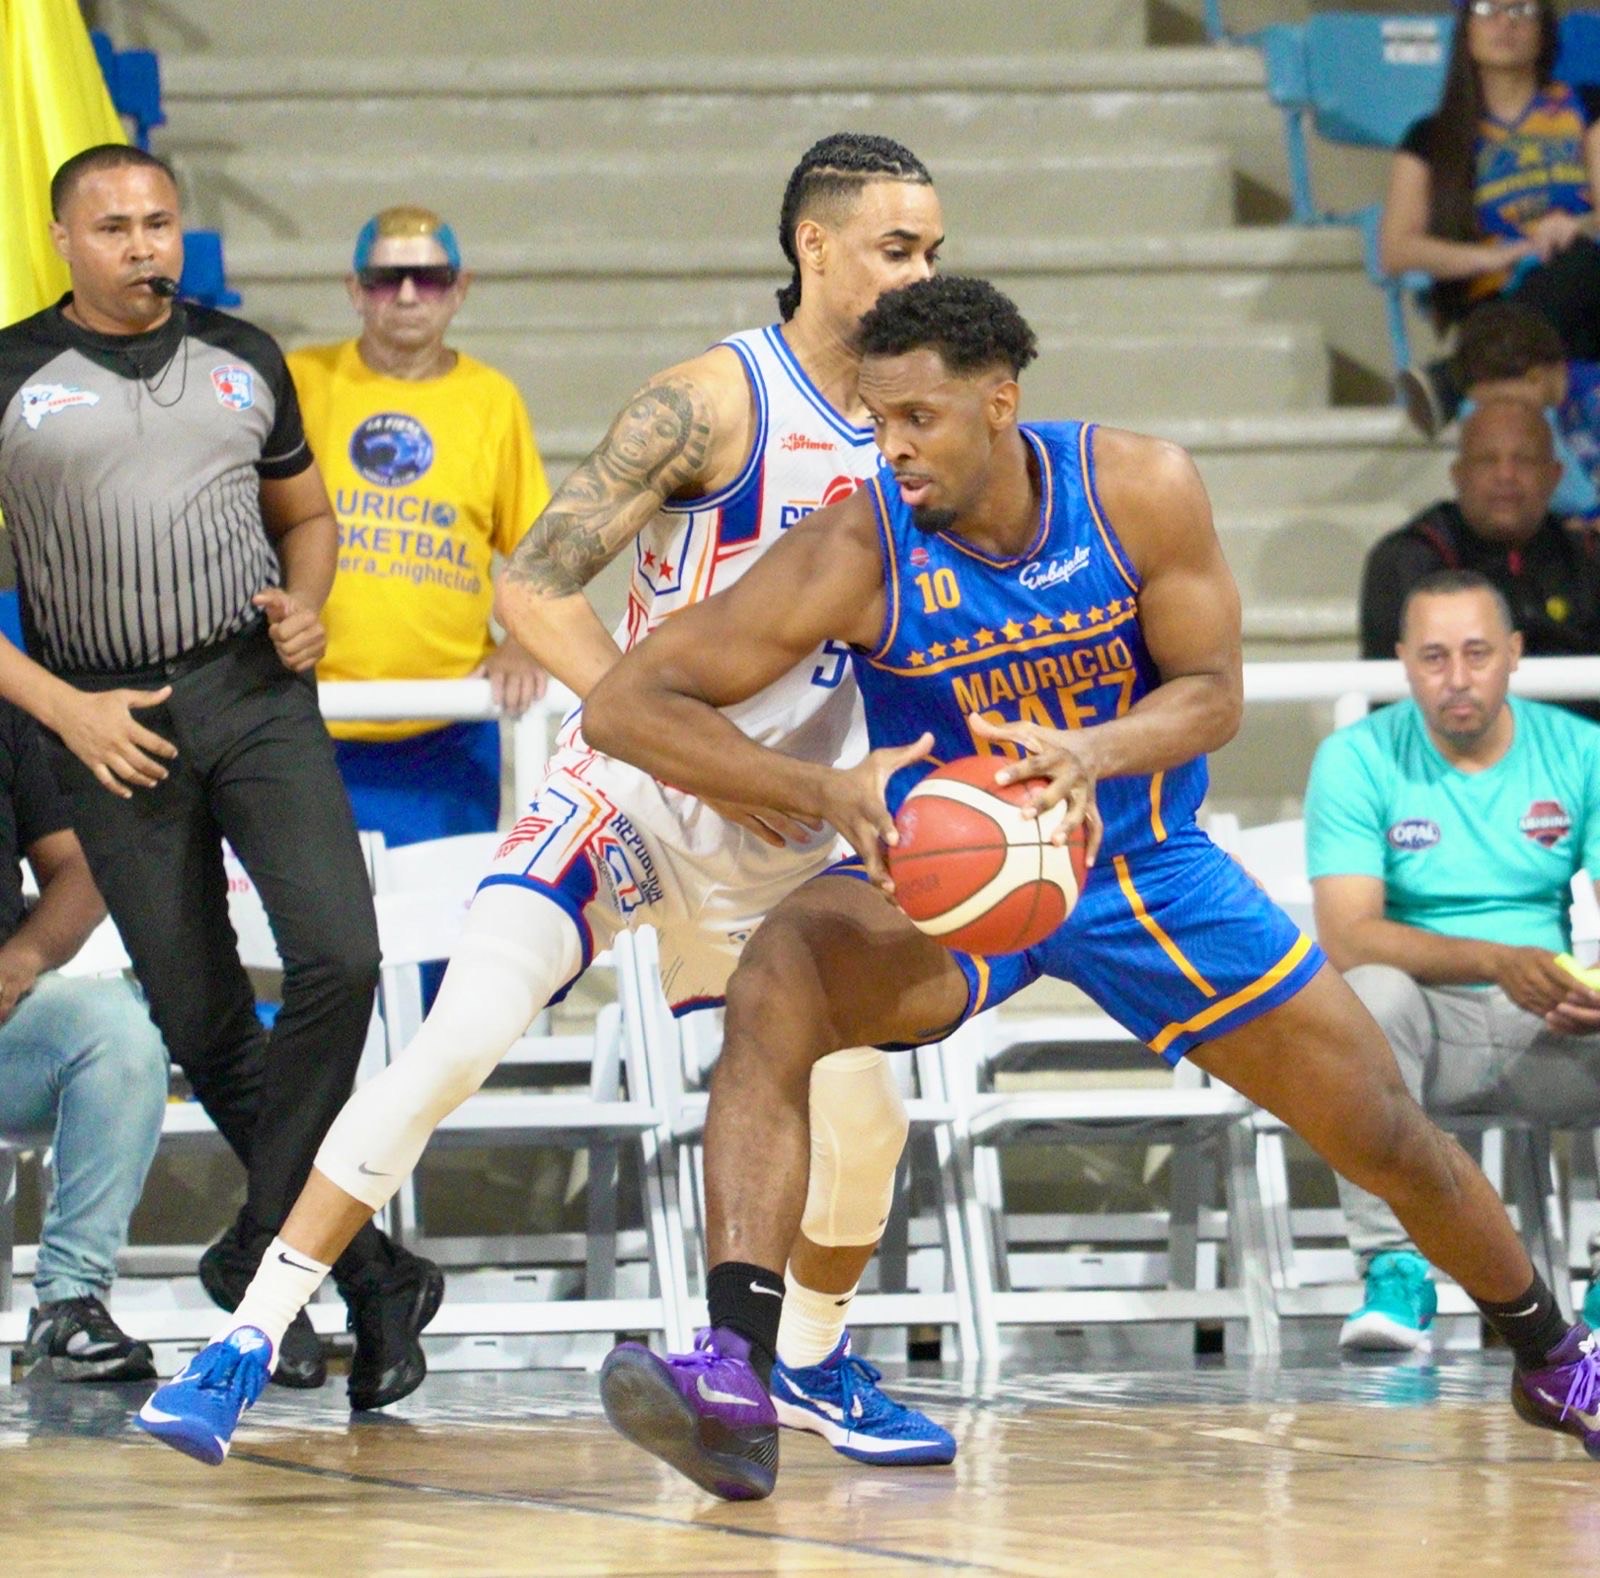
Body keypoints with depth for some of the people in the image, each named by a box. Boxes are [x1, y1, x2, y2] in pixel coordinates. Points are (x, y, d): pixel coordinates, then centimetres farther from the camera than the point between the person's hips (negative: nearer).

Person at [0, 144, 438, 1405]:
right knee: (201, 1019, 0)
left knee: (339, 957, -17)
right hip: (111, 721, -2)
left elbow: (306, 513, 25)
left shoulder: (243, 360, 12)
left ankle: (262, 1253, -6)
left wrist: (304, 606, 3)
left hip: (256, 690, 2)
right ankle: (365, 1268, 13)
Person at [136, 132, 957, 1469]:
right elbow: (532, 588, -20)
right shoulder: (712, 403, -16)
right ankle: (249, 1344, -17)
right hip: (630, 789, -5)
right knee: (456, 1041, -22)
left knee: (863, 1119, 0)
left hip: (783, 828, 5)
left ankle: (813, 1363, 30)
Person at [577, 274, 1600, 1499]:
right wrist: (824, 792, -40)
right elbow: (626, 706, -26)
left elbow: (1213, 691, -11)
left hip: (1143, 864, 2)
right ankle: (734, 1377, -42)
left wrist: (1090, 755, -34)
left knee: (1383, 1131, 7)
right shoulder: (858, 553, -24)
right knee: (776, 983, -34)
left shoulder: (1141, 490, -19)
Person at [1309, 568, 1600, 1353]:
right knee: (1370, 991, -36)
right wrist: (1498, 962, -29)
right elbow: (1347, 936, -14)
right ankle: (1395, 1272, -37)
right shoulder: (1356, 760, -3)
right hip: (1426, 1024, -2)